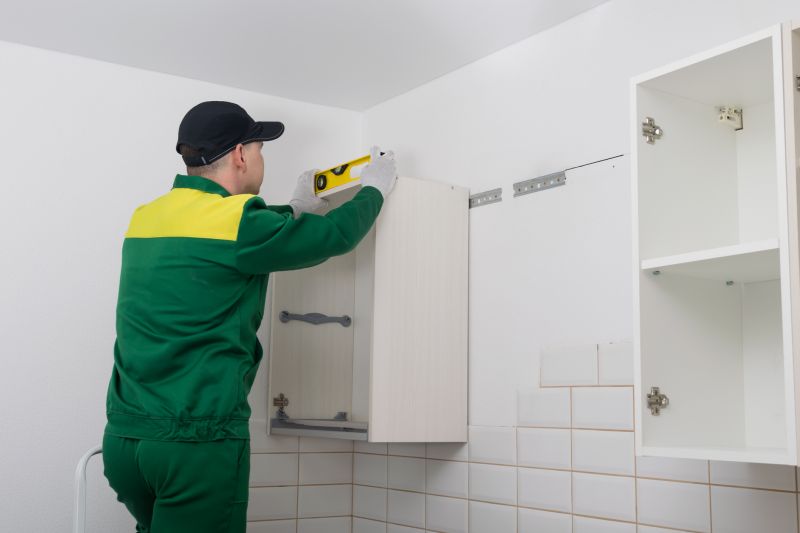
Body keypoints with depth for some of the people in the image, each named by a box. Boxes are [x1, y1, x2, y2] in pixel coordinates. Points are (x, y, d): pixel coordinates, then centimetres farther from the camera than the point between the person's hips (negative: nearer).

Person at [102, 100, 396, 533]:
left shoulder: (146, 218, 9)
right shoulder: (235, 219, -12)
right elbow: (336, 234, -1)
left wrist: (295, 210, 35)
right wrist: (374, 190, 19)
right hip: (199, 440, -7)